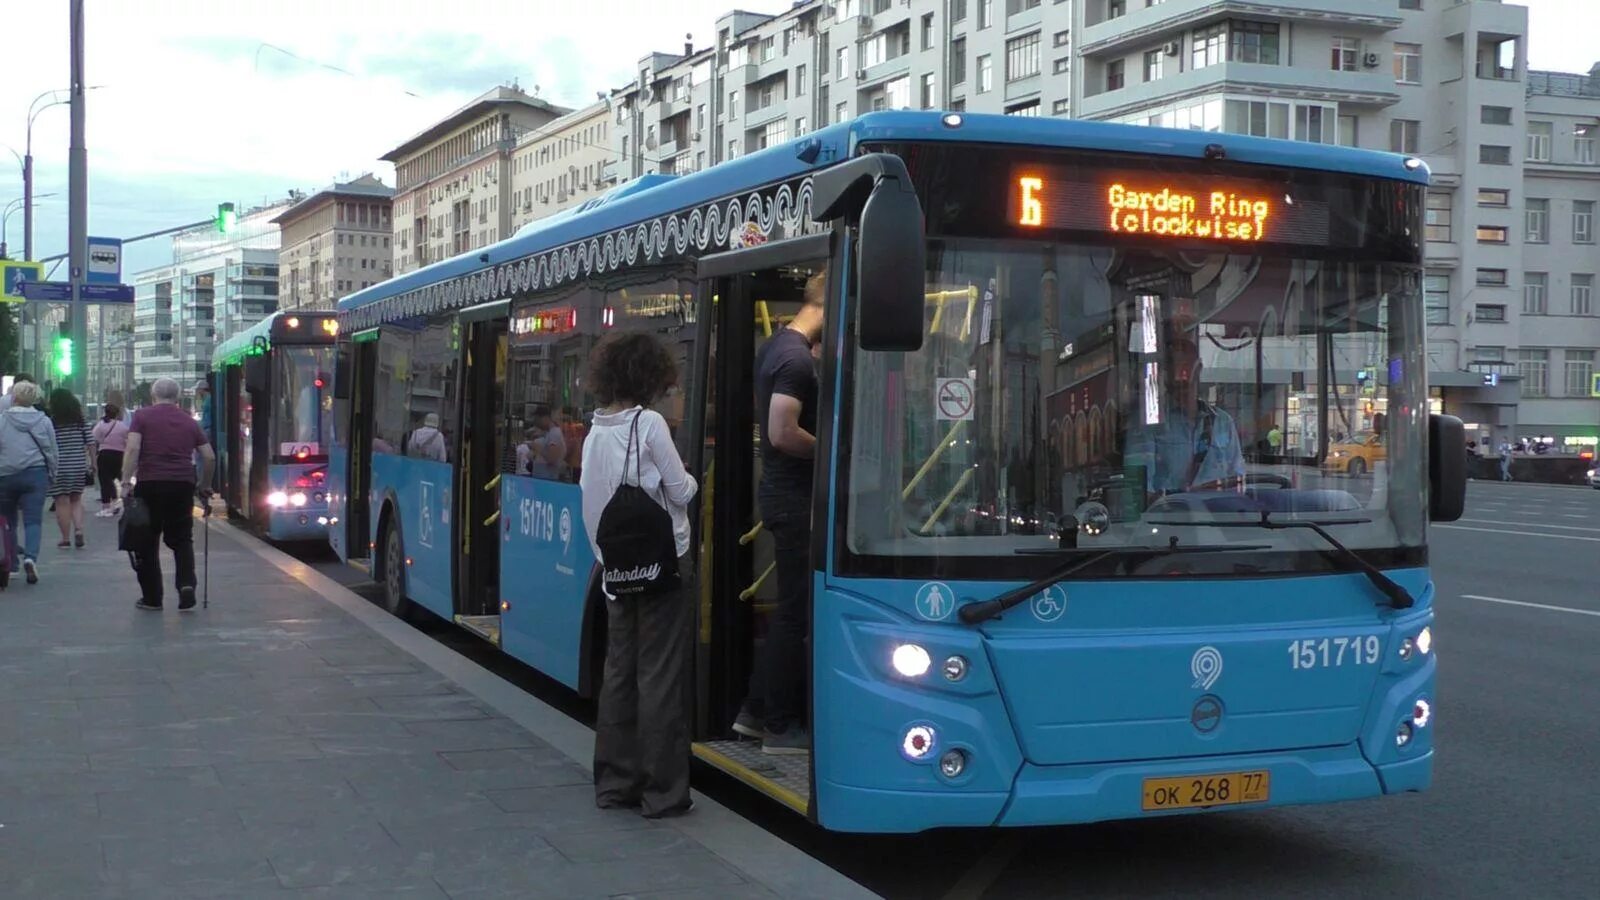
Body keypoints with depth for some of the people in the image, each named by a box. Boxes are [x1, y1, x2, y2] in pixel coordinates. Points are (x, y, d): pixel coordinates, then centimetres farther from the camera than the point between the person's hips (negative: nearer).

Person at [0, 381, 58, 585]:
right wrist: (50, 473, 20)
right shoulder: (43, 421, 3)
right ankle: (30, 557, -24)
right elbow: (51, 451, 8)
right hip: (35, 474, 0)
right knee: (33, 520, -3)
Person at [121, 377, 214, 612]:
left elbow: (132, 449, -11)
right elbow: (210, 457, 10)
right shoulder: (189, 421, 13)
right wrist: (204, 486, 21)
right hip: (183, 484, 2)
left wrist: (126, 481, -12)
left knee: (148, 542, 9)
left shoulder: (142, 417, 3)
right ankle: (186, 584, -11)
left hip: (150, 483, -2)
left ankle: (152, 597, 13)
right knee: (182, 540, 12)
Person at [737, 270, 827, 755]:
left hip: (779, 490, 10)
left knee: (790, 604, 17)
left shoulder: (775, 345, 12)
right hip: (795, 497, -10)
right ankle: (781, 726, 6)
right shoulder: (798, 359, -19)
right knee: (797, 610, -2)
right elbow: (782, 433, -26)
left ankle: (756, 710, 24)